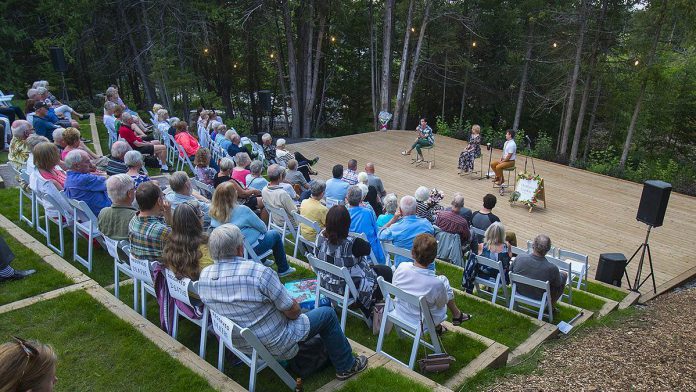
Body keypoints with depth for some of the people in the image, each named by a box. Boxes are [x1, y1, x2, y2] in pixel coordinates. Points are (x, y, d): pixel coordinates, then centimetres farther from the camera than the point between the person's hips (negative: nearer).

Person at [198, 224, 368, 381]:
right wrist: (294, 310, 4)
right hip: (274, 345, -7)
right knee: (327, 313, 11)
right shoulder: (259, 272, -31)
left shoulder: (204, 275, -11)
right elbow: (292, 310, -21)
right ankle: (346, 366, 27)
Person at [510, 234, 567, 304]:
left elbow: (510, 271, -5)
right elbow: (558, 284, -12)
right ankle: (551, 303, 30)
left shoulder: (519, 258, -27)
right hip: (539, 298, -3)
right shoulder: (552, 268, -34)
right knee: (564, 275, 17)